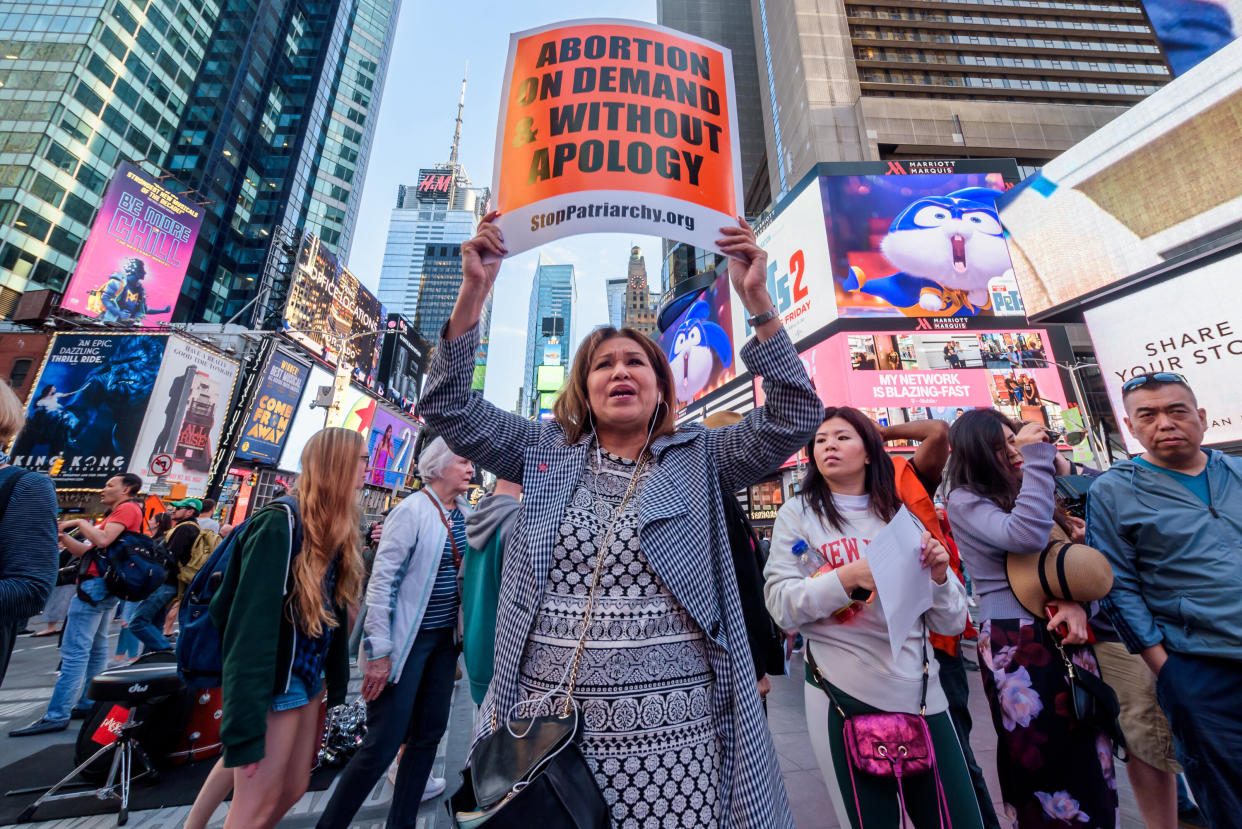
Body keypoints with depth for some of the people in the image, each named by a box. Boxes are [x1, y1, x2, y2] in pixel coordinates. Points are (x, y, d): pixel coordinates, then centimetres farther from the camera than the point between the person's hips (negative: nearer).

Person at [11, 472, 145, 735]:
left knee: (74, 652, -8)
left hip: (96, 585, -10)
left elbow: (102, 540, -22)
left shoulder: (127, 508, -9)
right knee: (96, 649, 13)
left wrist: (79, 522, -7)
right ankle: (87, 704, 19)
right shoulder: (115, 514, 21)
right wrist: (63, 536, 6)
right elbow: (86, 550, 18)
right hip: (104, 588, 10)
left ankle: (56, 716, -6)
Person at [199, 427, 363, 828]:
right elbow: (252, 625, -24)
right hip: (273, 687, -8)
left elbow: (332, 611, 7)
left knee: (293, 789, 20)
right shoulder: (279, 526, -22)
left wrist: (336, 681, 9)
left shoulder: (334, 531, 4)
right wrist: (245, 727, -22)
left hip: (309, 679, 8)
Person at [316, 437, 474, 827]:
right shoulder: (412, 511, -17)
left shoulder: (466, 513, 4)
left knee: (428, 735, 16)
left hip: (444, 638, 7)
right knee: (383, 745, 1)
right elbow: (381, 581, -17)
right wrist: (379, 651, -17)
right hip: (408, 642, -7)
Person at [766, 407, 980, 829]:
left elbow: (951, 624, 8)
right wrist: (848, 576, -22)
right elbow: (780, 604, -10)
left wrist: (939, 575, -11)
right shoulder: (799, 513, -2)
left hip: (920, 692, 3)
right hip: (843, 696, -3)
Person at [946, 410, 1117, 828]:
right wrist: (1037, 455, -21)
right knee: (1041, 759, 5)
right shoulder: (965, 501, -12)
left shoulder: (1023, 493, 10)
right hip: (1016, 644, -7)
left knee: (1087, 755, 17)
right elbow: (1027, 537, -28)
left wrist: (1079, 603, -10)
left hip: (1066, 635, 7)